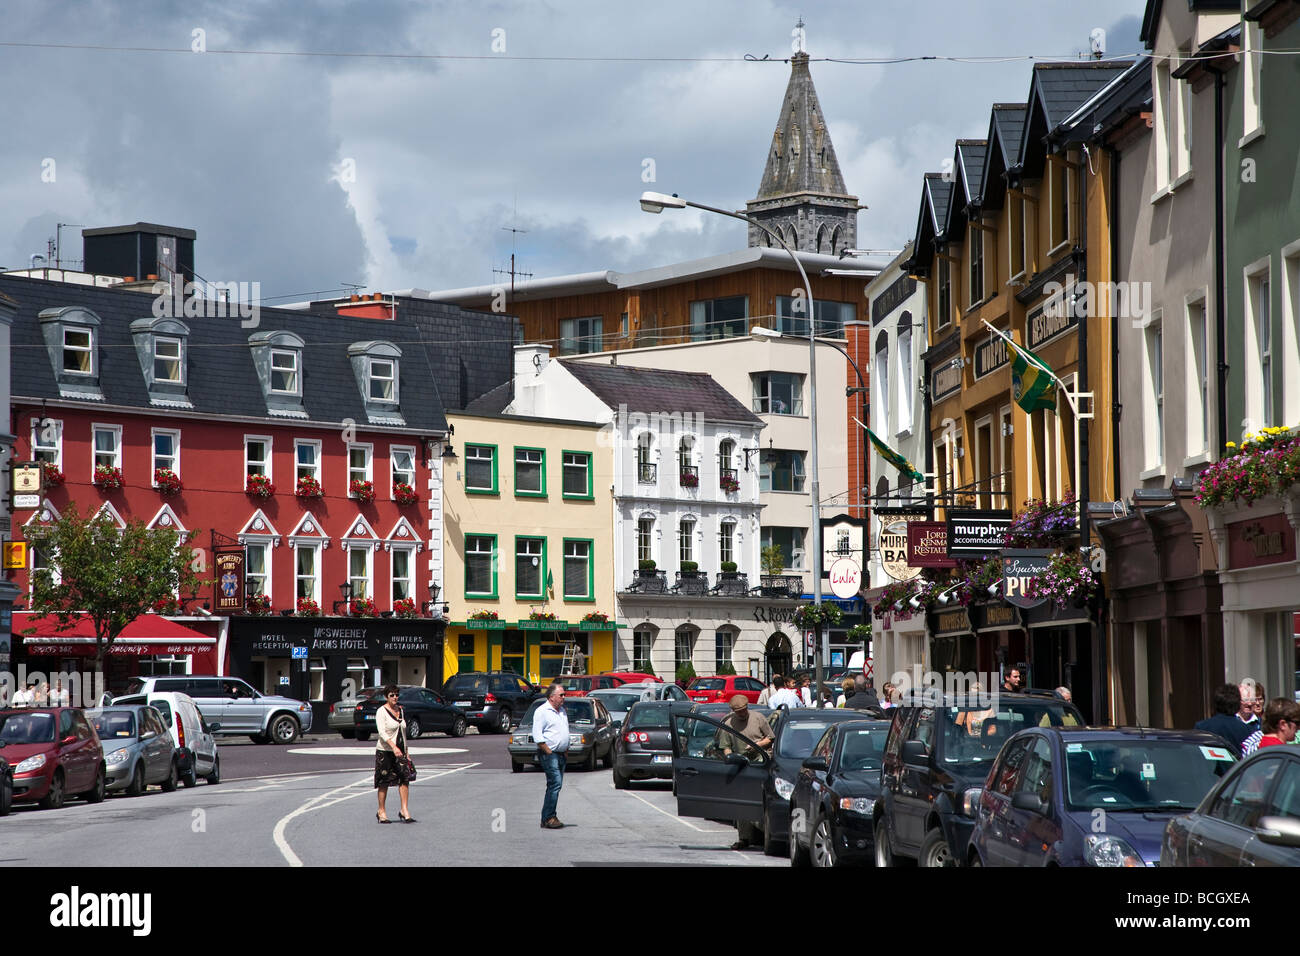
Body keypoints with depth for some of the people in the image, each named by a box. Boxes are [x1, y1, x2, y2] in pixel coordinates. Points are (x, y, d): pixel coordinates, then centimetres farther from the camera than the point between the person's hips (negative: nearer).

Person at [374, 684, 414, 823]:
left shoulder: (400, 710, 14)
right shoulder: (381, 712, -7)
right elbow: (382, 732, -19)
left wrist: (406, 751, 19)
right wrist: (393, 746, -31)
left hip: (399, 751, 5)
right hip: (384, 751, -5)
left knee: (404, 779, -8)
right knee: (384, 782, 0)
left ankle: (404, 811, -8)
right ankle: (381, 811, 12)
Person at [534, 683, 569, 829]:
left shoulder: (562, 711, 18)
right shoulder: (542, 711, -9)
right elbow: (537, 734, -14)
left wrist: (566, 749, 16)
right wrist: (548, 752, -16)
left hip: (561, 755, 9)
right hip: (550, 754, -9)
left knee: (556, 785, 8)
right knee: (555, 783, -17)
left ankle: (548, 818, 13)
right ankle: (548, 818, -16)